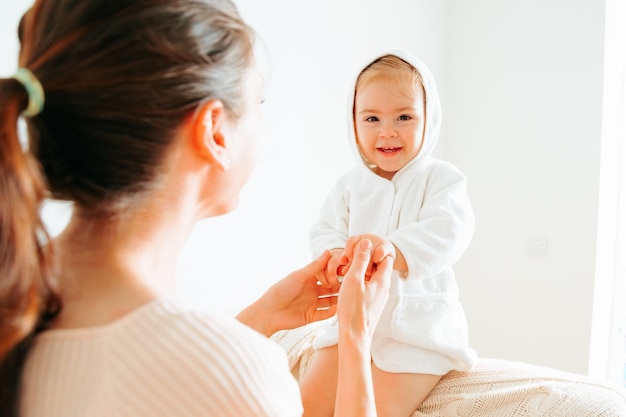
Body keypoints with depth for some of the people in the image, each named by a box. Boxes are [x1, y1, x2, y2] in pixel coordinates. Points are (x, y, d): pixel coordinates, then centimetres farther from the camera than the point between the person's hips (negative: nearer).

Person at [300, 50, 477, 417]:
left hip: (418, 322, -4)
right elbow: (326, 231, -1)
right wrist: (336, 256, -28)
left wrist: (394, 249, -43)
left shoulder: (441, 178, -5)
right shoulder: (350, 184, 7)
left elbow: (448, 231, -23)